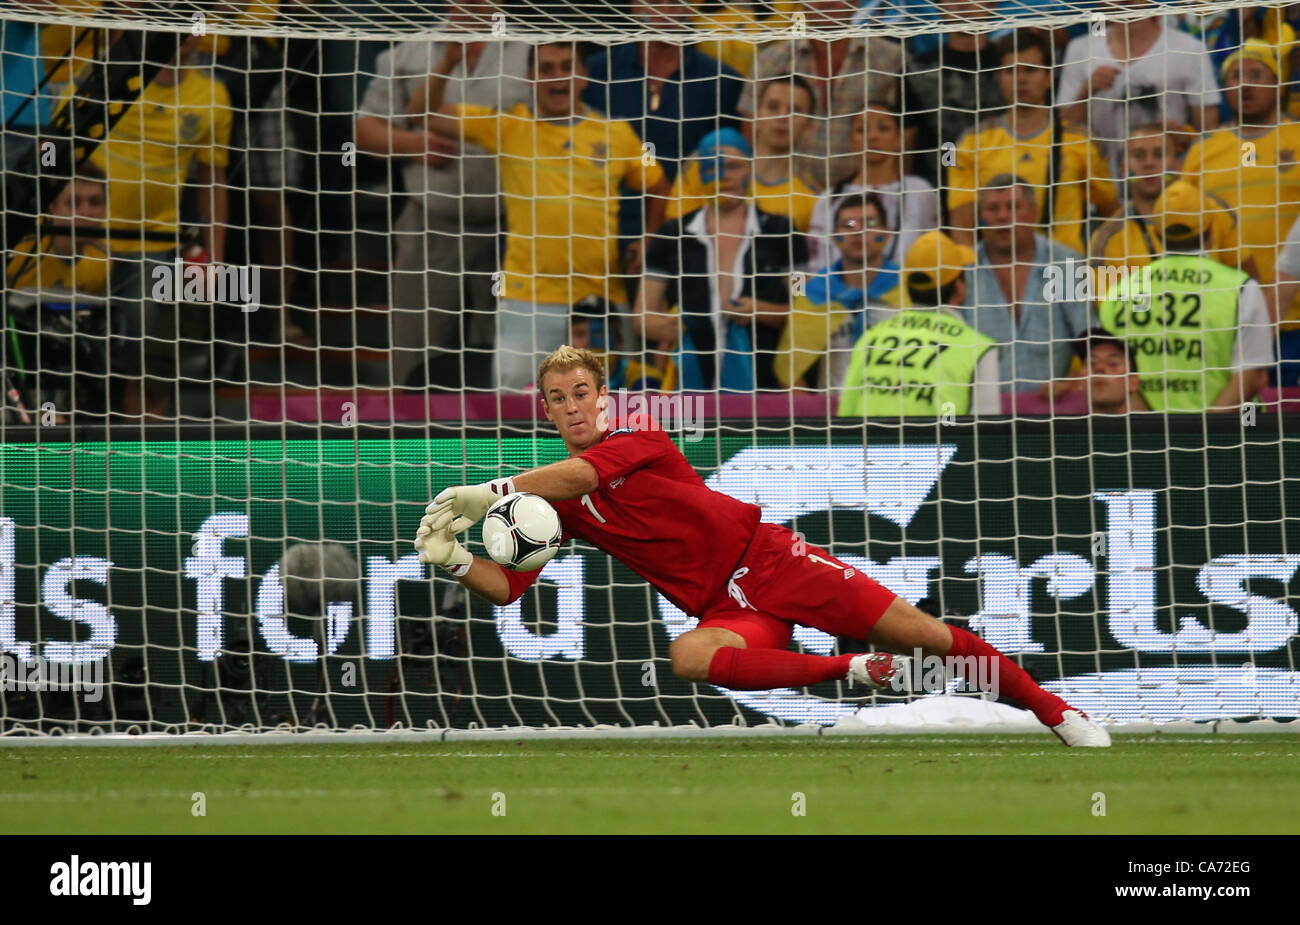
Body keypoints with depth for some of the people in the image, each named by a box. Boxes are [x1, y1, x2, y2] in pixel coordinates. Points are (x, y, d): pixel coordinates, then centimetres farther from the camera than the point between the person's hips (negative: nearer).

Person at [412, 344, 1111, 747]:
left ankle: (1052, 710, 7)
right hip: (723, 611, 3)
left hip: (765, 557, -3)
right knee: (688, 656, -35)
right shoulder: (551, 502, 9)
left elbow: (582, 474, -25)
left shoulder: (639, 439, -5)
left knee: (917, 633, -9)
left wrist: (490, 493, -29)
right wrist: (453, 558, -16)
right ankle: (854, 671, -25)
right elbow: (508, 586, 3)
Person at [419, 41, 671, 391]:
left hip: (600, 299, 1)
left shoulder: (616, 133, 8)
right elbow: (430, 114, 2)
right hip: (527, 300, -1)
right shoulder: (508, 126, 5)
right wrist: (447, 63, -12)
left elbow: (657, 187, 22)